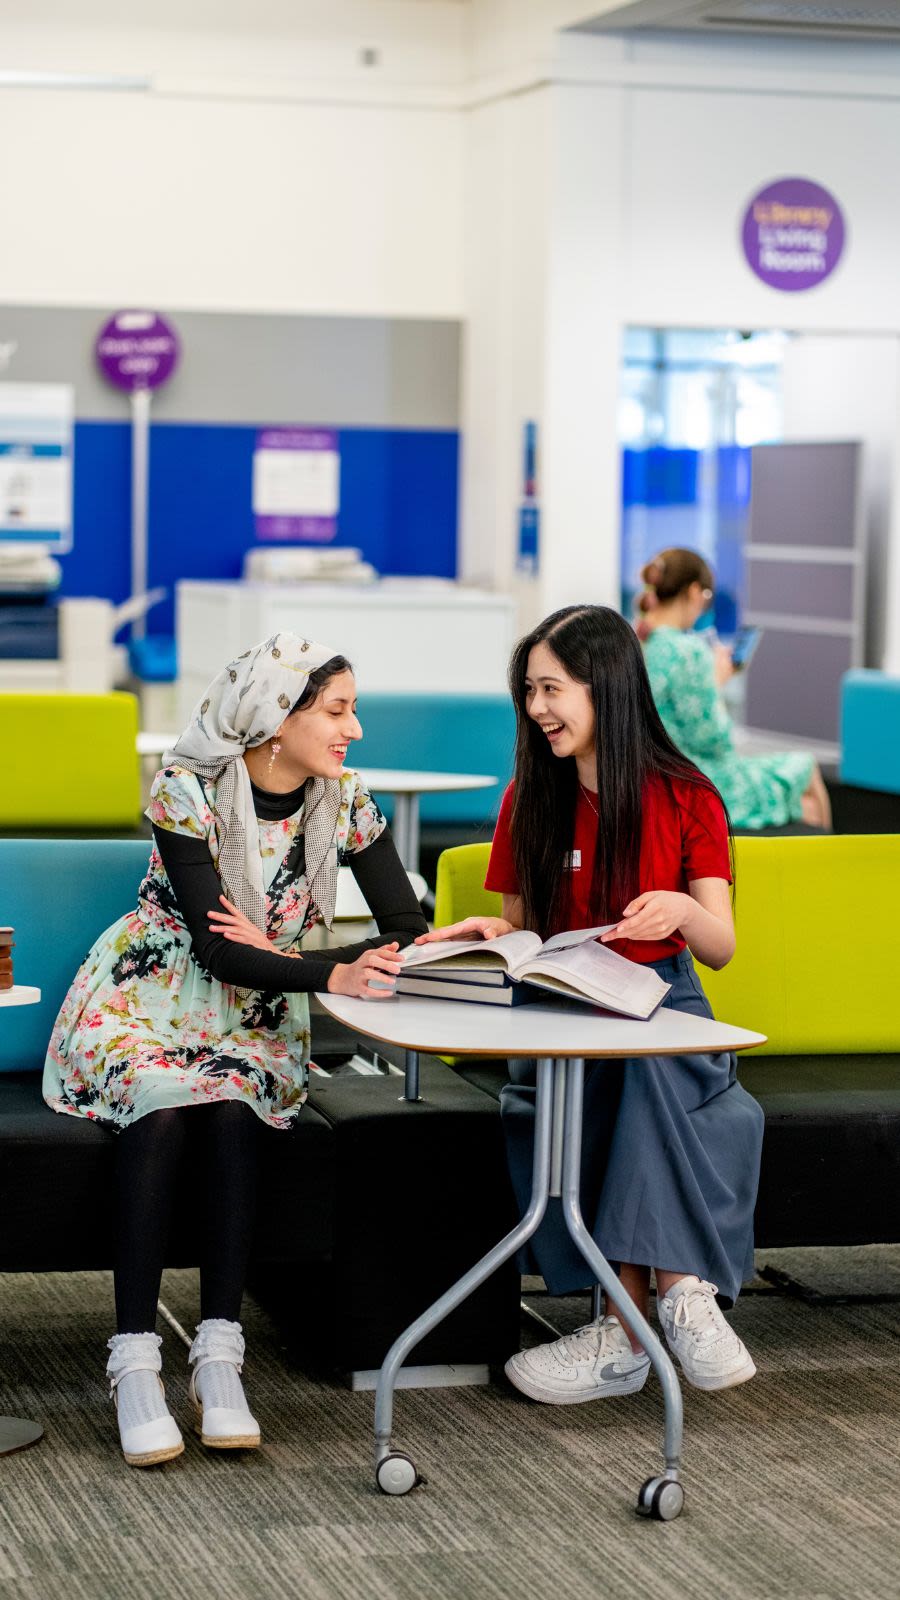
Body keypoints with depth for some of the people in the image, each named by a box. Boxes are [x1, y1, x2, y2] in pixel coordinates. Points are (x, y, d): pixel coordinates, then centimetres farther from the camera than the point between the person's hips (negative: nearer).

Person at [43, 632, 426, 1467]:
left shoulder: (342, 800, -5)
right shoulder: (187, 792, -18)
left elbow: (409, 928, -8)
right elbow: (218, 948, -23)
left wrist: (272, 953, -19)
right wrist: (333, 974, -38)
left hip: (252, 1017, 3)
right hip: (147, 997, -3)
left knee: (230, 1112, -30)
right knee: (162, 1112, -33)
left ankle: (218, 1355, -28)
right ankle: (134, 1361, -30)